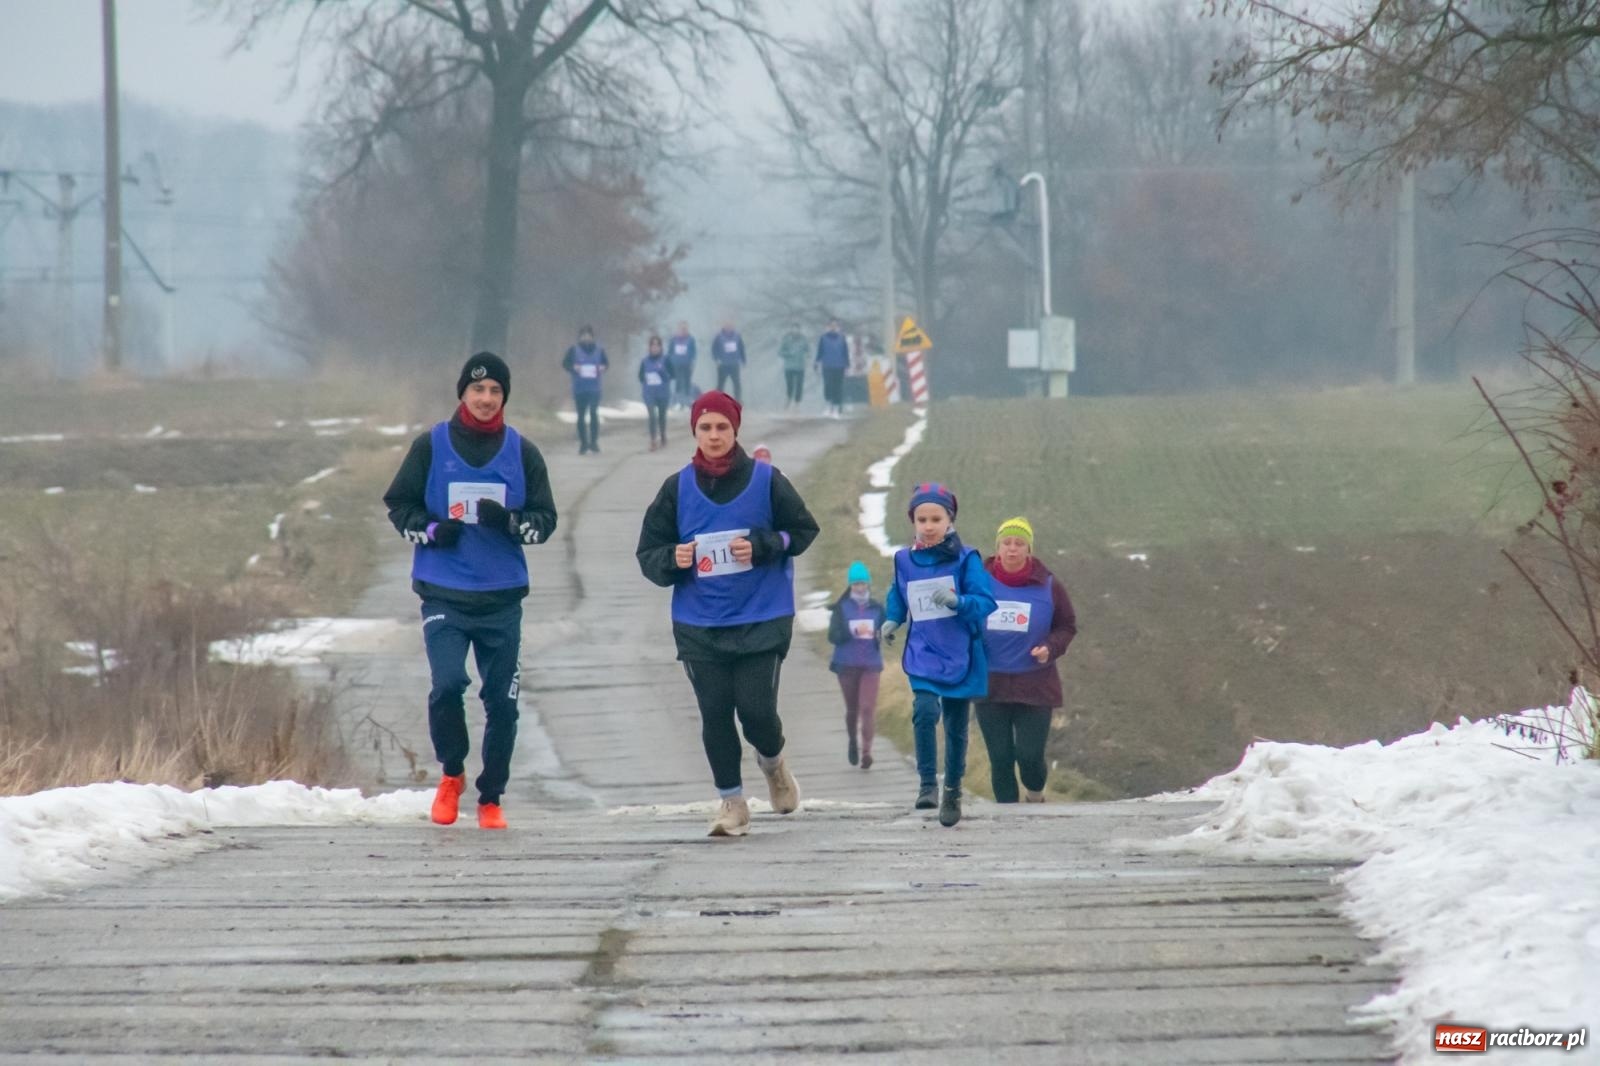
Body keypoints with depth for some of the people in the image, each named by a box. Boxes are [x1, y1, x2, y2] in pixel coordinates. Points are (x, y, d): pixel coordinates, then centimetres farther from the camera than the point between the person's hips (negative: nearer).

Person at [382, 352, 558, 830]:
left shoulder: (522, 453, 5)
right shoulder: (431, 446, 3)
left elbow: (546, 520, 7)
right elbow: (398, 504, 10)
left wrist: (510, 522, -14)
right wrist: (429, 530, -9)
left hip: (502, 597, 2)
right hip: (443, 593, -2)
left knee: (501, 701, 4)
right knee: (448, 683, -19)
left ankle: (491, 798, 19)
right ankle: (451, 774, 6)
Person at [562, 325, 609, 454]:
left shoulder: (599, 350, 5)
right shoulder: (574, 350, 1)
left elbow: (606, 362, 16)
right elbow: (565, 364, 5)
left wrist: (603, 368, -6)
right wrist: (573, 367, -15)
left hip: (594, 388, 0)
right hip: (579, 388, 0)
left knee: (594, 412, -15)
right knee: (581, 415, 5)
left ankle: (594, 441, -8)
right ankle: (583, 443, 14)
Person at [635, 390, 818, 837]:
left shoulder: (765, 480, -2)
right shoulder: (677, 488, 2)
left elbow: (803, 530, 4)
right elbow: (648, 553, 5)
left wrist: (762, 546, -13)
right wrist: (672, 559, -17)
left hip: (761, 621, -2)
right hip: (699, 626, 2)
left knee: (756, 709, -7)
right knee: (715, 713, 0)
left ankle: (772, 760, 28)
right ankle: (731, 801, 15)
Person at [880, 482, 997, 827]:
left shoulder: (966, 560, -7)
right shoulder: (904, 561, 3)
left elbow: (986, 602, -13)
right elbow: (897, 596, 21)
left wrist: (958, 601, -30)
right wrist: (892, 620, 3)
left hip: (960, 656, -1)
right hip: (923, 654, 1)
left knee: (955, 726, 10)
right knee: (925, 710, -23)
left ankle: (952, 793, 25)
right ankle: (927, 784, -14)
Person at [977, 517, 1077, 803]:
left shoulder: (1048, 587, -1)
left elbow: (1067, 626, 10)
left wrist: (1050, 648, -9)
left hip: (1034, 685, -1)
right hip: (990, 684, 1)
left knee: (1030, 756, -6)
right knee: (1000, 758, 1)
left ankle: (1035, 794, 27)